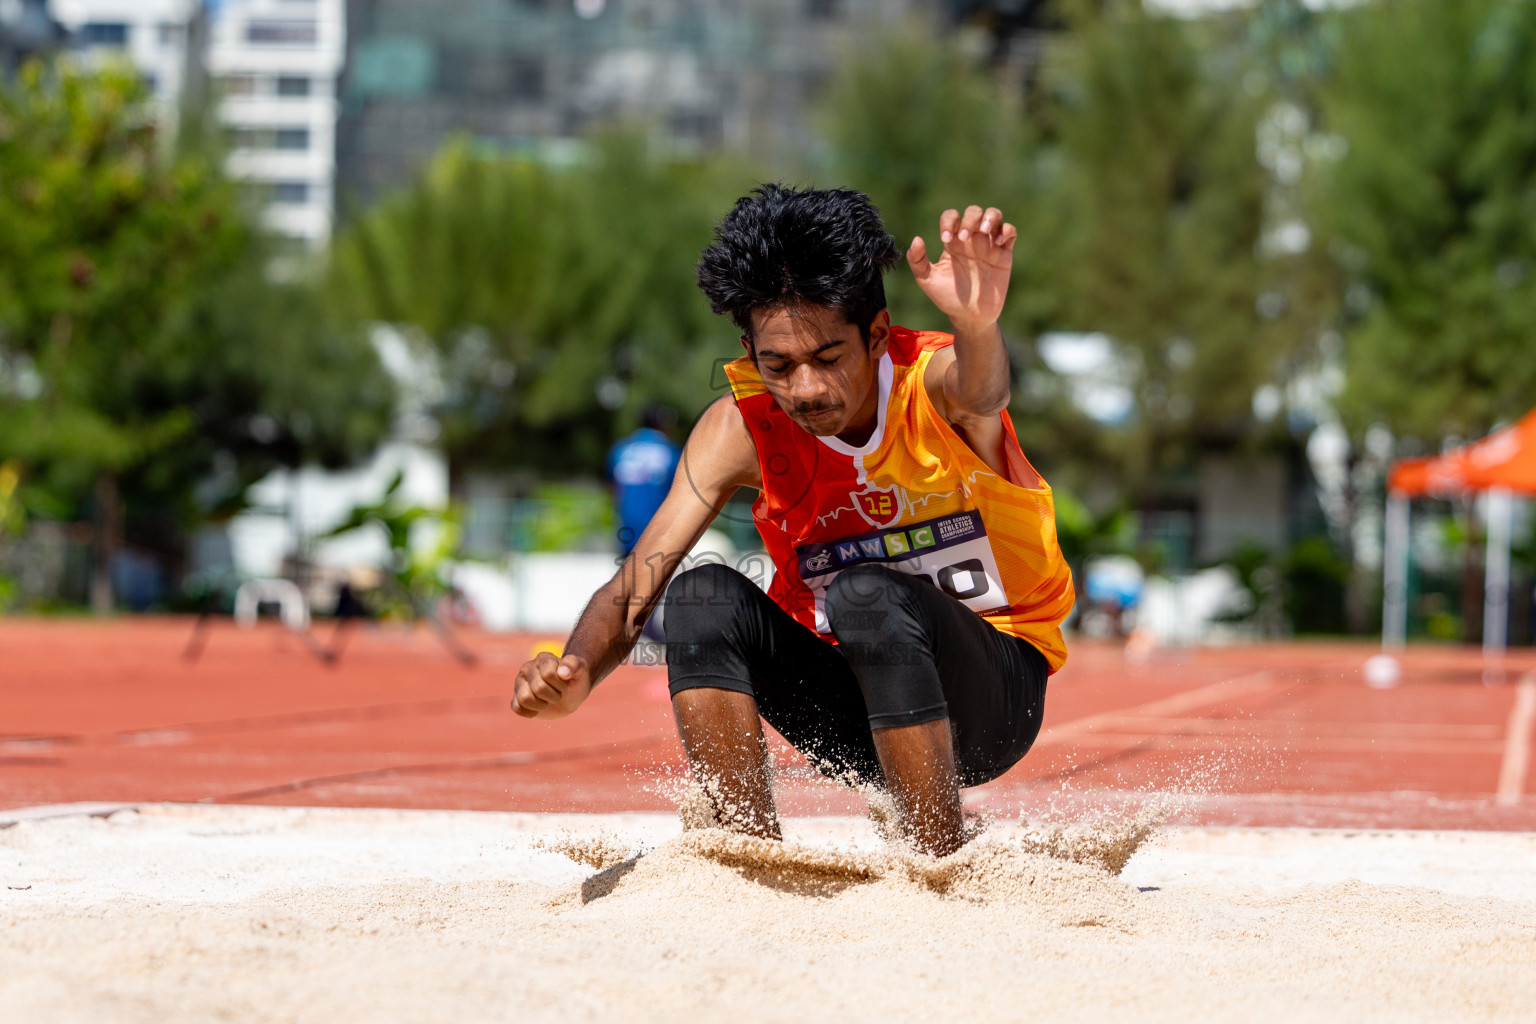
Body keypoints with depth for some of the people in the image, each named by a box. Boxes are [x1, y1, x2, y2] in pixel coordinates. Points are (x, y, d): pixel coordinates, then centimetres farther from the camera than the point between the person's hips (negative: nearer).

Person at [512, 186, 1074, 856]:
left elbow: (980, 394, -46)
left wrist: (978, 326, -70)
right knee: (704, 595, -22)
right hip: (854, 714, 3)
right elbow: (634, 591, -13)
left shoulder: (932, 382, -19)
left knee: (867, 596, -33)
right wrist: (577, 677, -35)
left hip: (991, 698, -3)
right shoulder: (741, 428, -11)